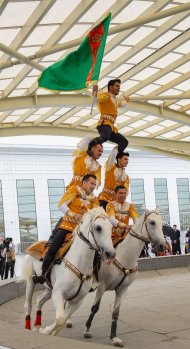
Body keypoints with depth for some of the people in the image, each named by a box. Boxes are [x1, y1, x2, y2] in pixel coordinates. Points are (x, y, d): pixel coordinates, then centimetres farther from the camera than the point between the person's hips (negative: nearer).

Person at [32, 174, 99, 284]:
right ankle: (43, 274, -3)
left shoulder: (94, 200, 12)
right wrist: (74, 215, -24)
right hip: (67, 226, -4)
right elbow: (61, 205, -11)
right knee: (53, 249, -15)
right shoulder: (75, 190, -1)